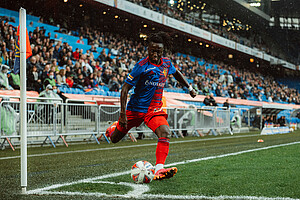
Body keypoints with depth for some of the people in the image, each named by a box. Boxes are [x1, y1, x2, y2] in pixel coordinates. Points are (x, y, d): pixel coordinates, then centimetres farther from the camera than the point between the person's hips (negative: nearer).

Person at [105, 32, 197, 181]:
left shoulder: (166, 64, 0)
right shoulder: (142, 66, -17)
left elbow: (176, 73, 27)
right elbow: (125, 89, -17)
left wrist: (189, 88, 30)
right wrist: (123, 113, -23)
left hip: (155, 109, 3)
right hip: (135, 108, -3)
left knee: (165, 134, -25)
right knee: (114, 139, 12)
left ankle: (159, 170, -31)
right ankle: (114, 129, 50)